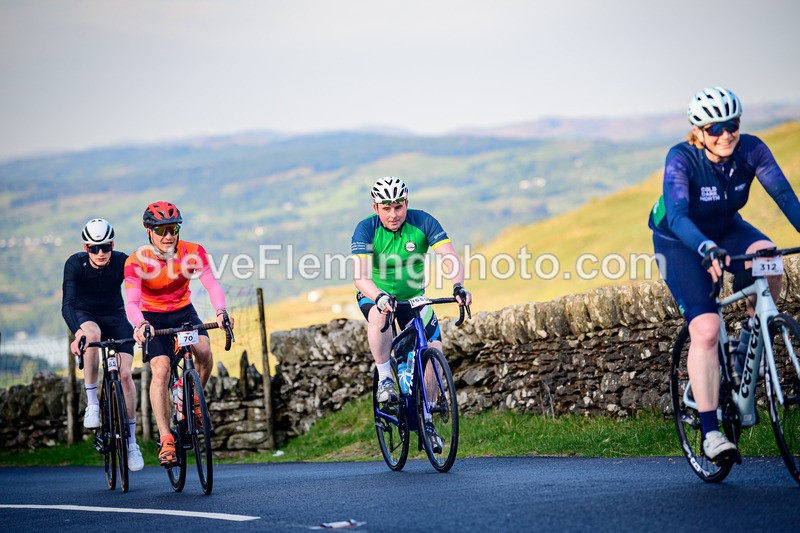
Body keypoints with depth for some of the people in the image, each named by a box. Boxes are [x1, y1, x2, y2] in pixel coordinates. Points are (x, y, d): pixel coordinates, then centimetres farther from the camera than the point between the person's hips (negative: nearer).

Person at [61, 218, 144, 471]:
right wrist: (77, 331, -50)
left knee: (125, 373, -14)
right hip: (85, 316, -1)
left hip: (115, 317, 1)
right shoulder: (75, 264, -23)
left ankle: (131, 441, -2)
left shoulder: (123, 262, -22)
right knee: (93, 334, -38)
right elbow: (67, 303, -32)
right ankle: (92, 403, -28)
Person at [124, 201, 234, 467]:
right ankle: (166, 440, -21)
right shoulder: (137, 262, -22)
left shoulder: (193, 253, -17)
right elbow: (131, 302, -33)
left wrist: (221, 311, -47)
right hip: (153, 317, -2)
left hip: (183, 311, 2)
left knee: (204, 350, -27)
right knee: (160, 368, -23)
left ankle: (194, 398, 3)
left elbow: (212, 285, -26)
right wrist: (140, 324, -55)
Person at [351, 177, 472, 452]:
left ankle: (426, 419, 3)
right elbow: (360, 276, -34)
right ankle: (384, 380, -21)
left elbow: (452, 258, -27)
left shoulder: (423, 222, -18)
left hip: (413, 296, 2)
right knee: (379, 314, -38)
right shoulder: (366, 229, -22)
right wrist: (379, 297, -54)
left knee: (434, 350, -15)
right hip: (375, 295, -2)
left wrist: (458, 287, -48)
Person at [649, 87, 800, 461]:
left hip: (725, 230, 4)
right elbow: (676, 215, -40)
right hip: (680, 243, -4)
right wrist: (706, 249, -58)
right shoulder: (681, 159, -29)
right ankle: (710, 432, -17)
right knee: (705, 329, -20)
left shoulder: (752, 150, -19)